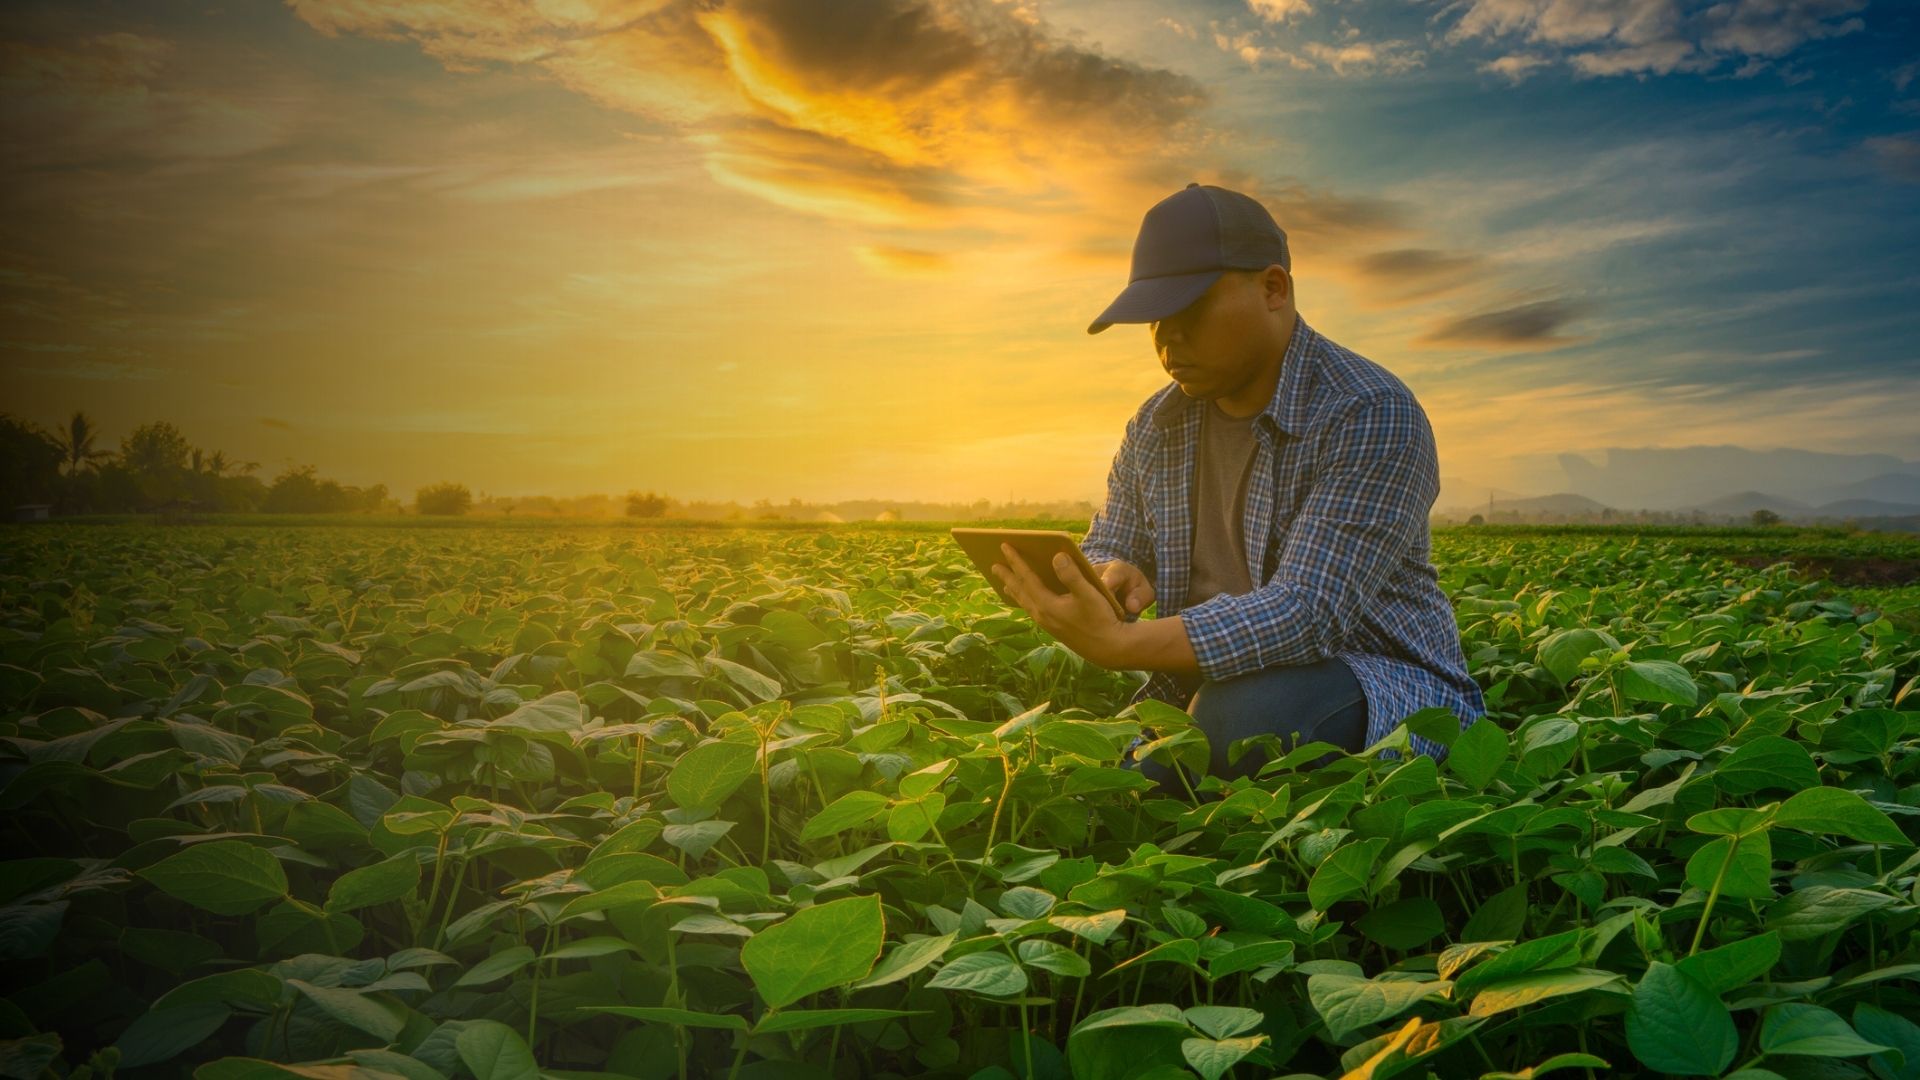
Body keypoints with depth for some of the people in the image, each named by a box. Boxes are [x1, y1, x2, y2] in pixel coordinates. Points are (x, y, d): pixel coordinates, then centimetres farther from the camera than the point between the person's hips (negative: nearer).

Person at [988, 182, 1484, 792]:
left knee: (1243, 718, -36)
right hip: (1206, 688, 5)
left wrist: (1120, 644, -39)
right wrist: (1110, 578, -16)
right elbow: (1104, 555, 11)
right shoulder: (1154, 428, 6)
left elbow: (1309, 613, -28)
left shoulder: (1372, 418, -18)